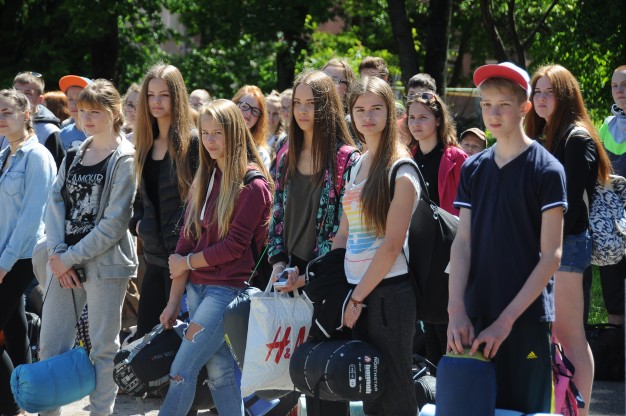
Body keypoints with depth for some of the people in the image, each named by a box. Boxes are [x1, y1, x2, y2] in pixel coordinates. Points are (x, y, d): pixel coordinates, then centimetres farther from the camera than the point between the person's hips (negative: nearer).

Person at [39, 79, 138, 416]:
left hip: (105, 264, -6)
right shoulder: (76, 153, 12)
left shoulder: (125, 159, -7)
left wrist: (71, 257, -12)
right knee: (51, 343, 8)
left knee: (103, 347, 3)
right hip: (64, 263, 6)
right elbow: (56, 201, 7)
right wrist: (57, 252, -8)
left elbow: (115, 222, -13)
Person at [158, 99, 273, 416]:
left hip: (229, 288, -7)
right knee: (220, 372, 9)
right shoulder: (205, 179, 12)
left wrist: (186, 262, -4)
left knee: (181, 371, -10)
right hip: (197, 287, 7)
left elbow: (235, 244, -15)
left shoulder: (252, 184, -10)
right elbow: (187, 238, 8)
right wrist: (174, 300, 5)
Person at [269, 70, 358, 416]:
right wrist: (279, 262, -2)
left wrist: (309, 273, -14)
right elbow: (278, 217, 13)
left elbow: (345, 225, -11)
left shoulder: (347, 160, -8)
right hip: (292, 278, 5)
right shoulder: (287, 158, 11)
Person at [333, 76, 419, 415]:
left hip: (388, 291, -7)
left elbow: (392, 244, -13)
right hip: (356, 291, 7)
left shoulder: (400, 170, -7)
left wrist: (357, 297, -12)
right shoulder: (355, 167, 15)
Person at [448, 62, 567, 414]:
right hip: (477, 318, 4)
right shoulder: (473, 169, 8)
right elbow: (462, 243, 4)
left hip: (527, 317, -4)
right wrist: (457, 310, -10)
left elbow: (551, 255, -8)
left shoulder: (547, 170, -5)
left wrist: (507, 319, -13)